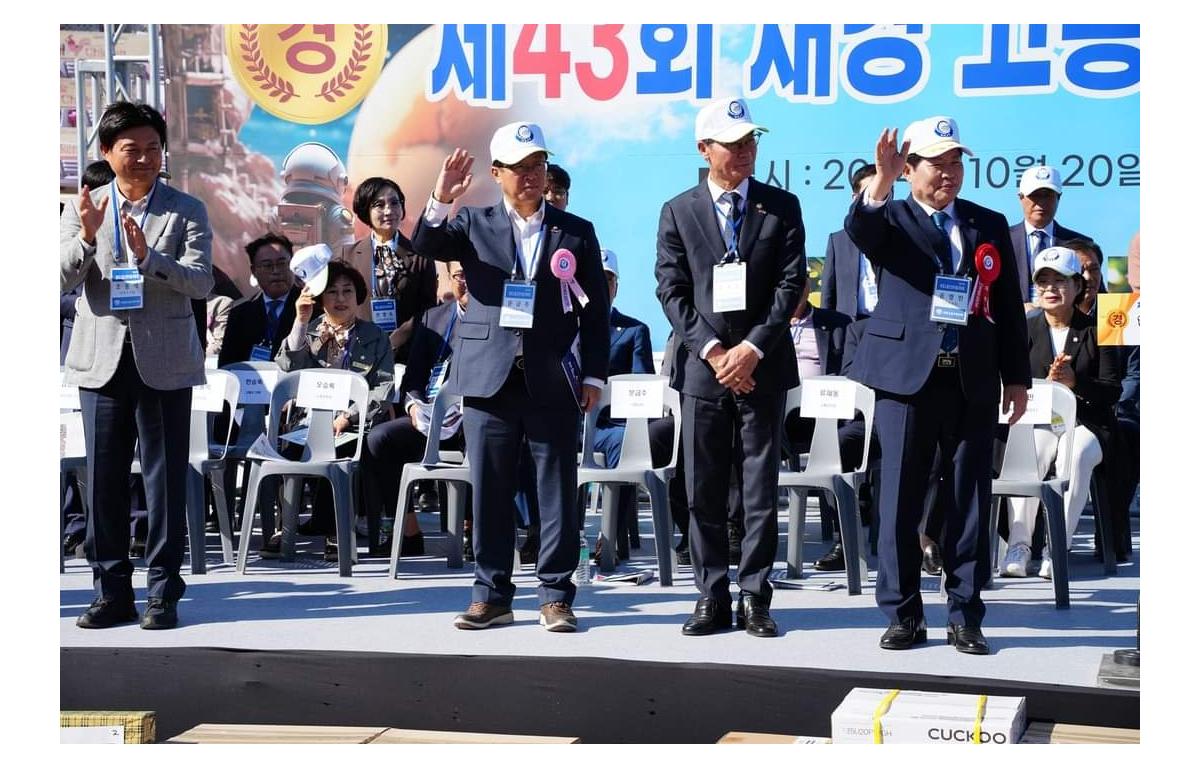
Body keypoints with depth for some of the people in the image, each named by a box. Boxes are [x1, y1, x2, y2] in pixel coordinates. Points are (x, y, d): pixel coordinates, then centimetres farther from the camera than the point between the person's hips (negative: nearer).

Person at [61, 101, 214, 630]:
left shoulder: (186, 212, 3)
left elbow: (201, 281, -8)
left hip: (164, 362, -2)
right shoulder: (83, 209, 9)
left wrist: (148, 255, -23)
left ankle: (163, 593, 8)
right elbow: (62, 279, -2)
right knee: (104, 478, 5)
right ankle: (112, 591, 14)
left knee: (165, 478, 1)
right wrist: (86, 236, -19)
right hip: (103, 359, 2)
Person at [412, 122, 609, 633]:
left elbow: (595, 311, 7)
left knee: (557, 491, 2)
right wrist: (439, 202, -22)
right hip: (490, 379, 1)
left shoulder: (576, 232, 8)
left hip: (554, 384, -1)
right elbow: (426, 247, -6)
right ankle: (492, 594, 15)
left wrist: (593, 375, 0)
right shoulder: (474, 225, 10)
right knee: (489, 492, 5)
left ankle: (555, 596, 10)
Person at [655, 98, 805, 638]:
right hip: (703, 366, 1)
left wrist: (752, 348, -11)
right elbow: (672, 291, 1)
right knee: (704, 492, 3)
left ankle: (754, 599, 9)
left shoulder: (781, 207, 6)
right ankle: (712, 598, 11)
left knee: (761, 489, 2)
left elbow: (791, 285, -1)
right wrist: (711, 349, -10)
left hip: (762, 365, -1)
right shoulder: (678, 212, 7)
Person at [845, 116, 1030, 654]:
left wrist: (1017, 378, 10)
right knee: (899, 499, 1)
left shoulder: (989, 225, 13)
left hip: (974, 382, 3)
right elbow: (860, 229, -20)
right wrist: (880, 183, -36)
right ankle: (902, 614, 10)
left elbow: (1009, 307, 13)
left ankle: (964, 615, 13)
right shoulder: (890, 221, 5)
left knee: (971, 498, 5)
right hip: (907, 376, -2)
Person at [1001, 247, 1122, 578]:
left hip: (1086, 424, -1)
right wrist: (1046, 384, -17)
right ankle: (1018, 545, -33)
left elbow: (1112, 390, 0)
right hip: (1038, 422, 1)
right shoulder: (1024, 332, 11)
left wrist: (1074, 382, -18)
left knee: (1075, 454, -35)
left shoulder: (1096, 332, 8)